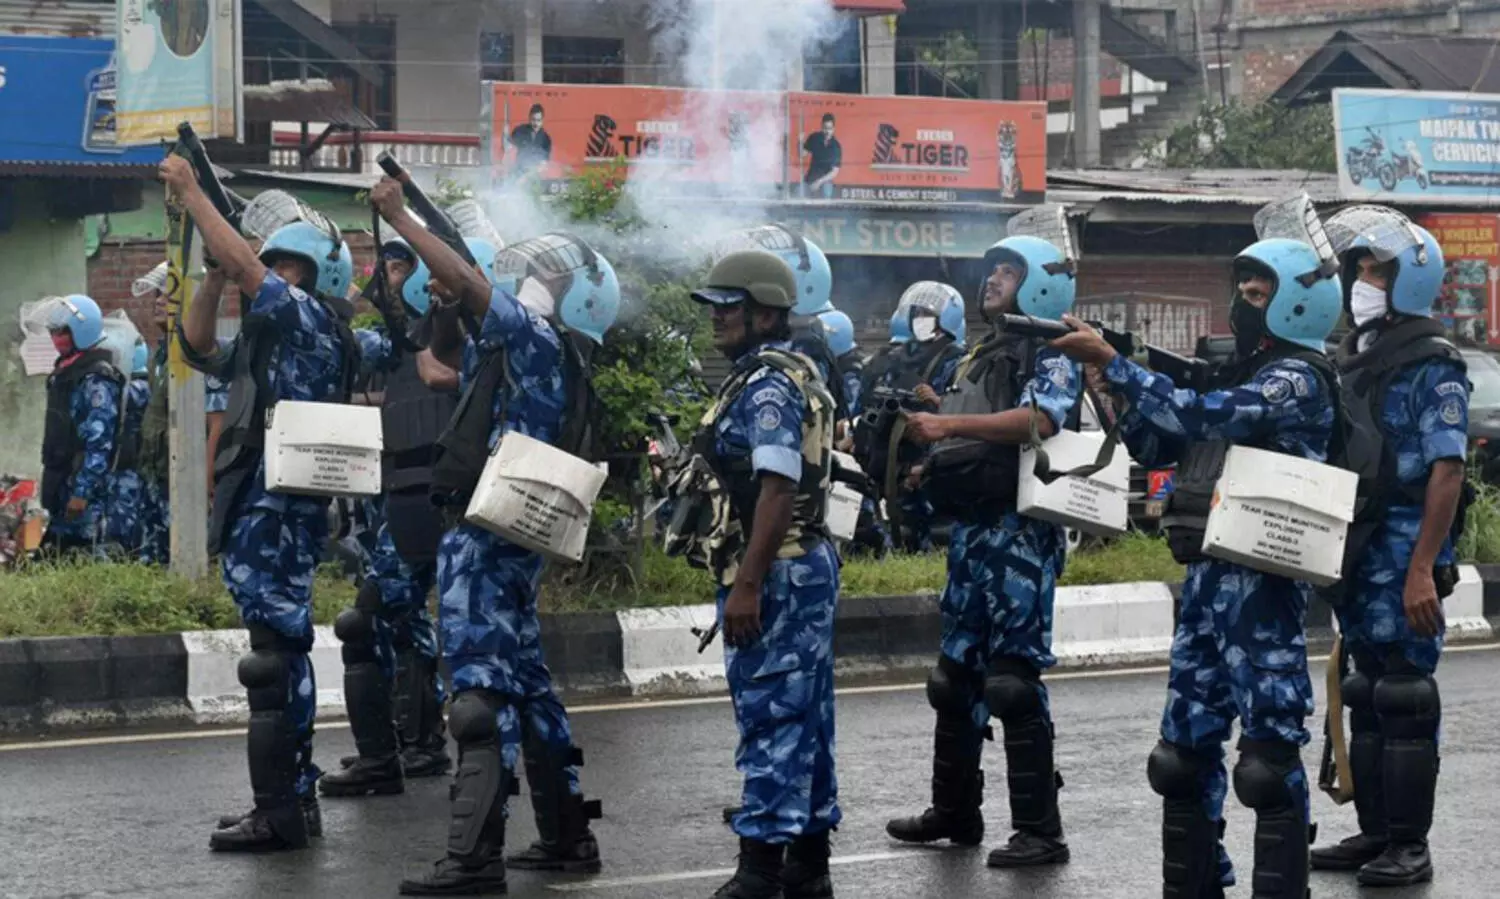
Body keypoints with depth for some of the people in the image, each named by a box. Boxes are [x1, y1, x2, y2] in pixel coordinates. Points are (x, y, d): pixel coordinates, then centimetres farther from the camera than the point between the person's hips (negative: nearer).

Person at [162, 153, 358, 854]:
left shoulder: (311, 318, -4)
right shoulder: (270, 338, 23)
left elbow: (244, 266, -16)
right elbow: (199, 348, 30)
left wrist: (190, 191, -7)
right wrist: (213, 278, 18)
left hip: (279, 512, -10)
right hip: (257, 513, 10)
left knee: (276, 658, -13)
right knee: (282, 659, 12)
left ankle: (279, 813, -15)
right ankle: (294, 800, 18)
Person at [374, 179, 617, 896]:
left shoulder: (538, 340, -10)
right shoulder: (521, 351, 17)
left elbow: (472, 285, -21)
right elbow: (450, 354, 32)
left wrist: (399, 218, -15)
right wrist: (444, 308, 12)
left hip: (488, 535, -11)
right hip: (503, 537, 11)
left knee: (482, 687, -12)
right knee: (523, 681, 16)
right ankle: (566, 837, 23)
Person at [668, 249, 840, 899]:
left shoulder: (768, 386, -14)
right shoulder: (792, 377, 18)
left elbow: (777, 488, -23)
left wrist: (746, 584, -25)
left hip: (775, 574, -11)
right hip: (806, 566, 11)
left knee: (769, 718, -9)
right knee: (804, 720, 12)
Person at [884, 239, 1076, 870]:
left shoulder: (1050, 355, -5)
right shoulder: (978, 358, 21)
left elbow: (1041, 419, -24)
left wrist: (950, 424, -28)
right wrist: (928, 465, 11)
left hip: (1019, 530, -9)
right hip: (969, 528, 9)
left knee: (1014, 678, -11)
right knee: (957, 675, 13)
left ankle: (1040, 831, -8)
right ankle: (954, 811, 24)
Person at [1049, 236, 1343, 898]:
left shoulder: (1299, 379, -8)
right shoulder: (1238, 374, 20)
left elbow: (1200, 417, -21)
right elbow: (1156, 448, 21)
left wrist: (1110, 362, -19)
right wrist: (1116, 390, 4)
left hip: (1261, 582, -9)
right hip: (1206, 577, 9)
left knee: (1269, 754, -7)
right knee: (1186, 745, 11)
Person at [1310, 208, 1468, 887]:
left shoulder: (1432, 367, -10)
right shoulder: (1353, 361, 14)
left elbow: (1447, 473, -17)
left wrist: (1423, 570, -23)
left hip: (1405, 555, -8)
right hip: (1356, 553, 8)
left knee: (1404, 700, -5)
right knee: (1367, 696, 12)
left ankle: (1410, 847, 0)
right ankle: (1374, 834, 20)